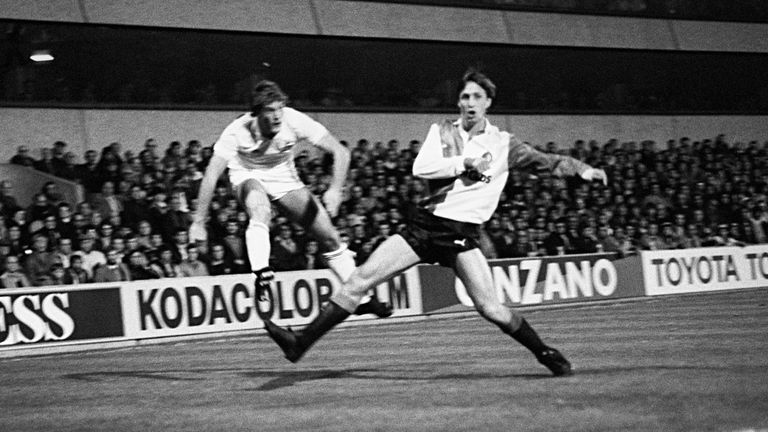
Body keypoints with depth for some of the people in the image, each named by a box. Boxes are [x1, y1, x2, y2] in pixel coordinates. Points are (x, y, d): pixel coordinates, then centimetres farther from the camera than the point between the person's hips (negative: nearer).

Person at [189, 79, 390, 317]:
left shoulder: (294, 121, -28)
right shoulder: (238, 131, -31)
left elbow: (340, 152, -24)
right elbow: (211, 175, -34)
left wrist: (335, 189, -38)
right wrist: (199, 222, -39)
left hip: (284, 178, 3)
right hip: (248, 176, -2)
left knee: (331, 238, -3)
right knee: (261, 210, -41)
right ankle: (261, 274, -41)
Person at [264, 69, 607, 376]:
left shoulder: (502, 144, 6)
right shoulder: (441, 132, 9)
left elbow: (547, 160, 3)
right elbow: (420, 167, -6)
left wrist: (582, 169, -10)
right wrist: (466, 163, -12)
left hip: (463, 233, -2)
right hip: (425, 224, 2)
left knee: (490, 308, -14)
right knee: (361, 278, -8)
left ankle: (546, 355, 8)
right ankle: (301, 342, -6)